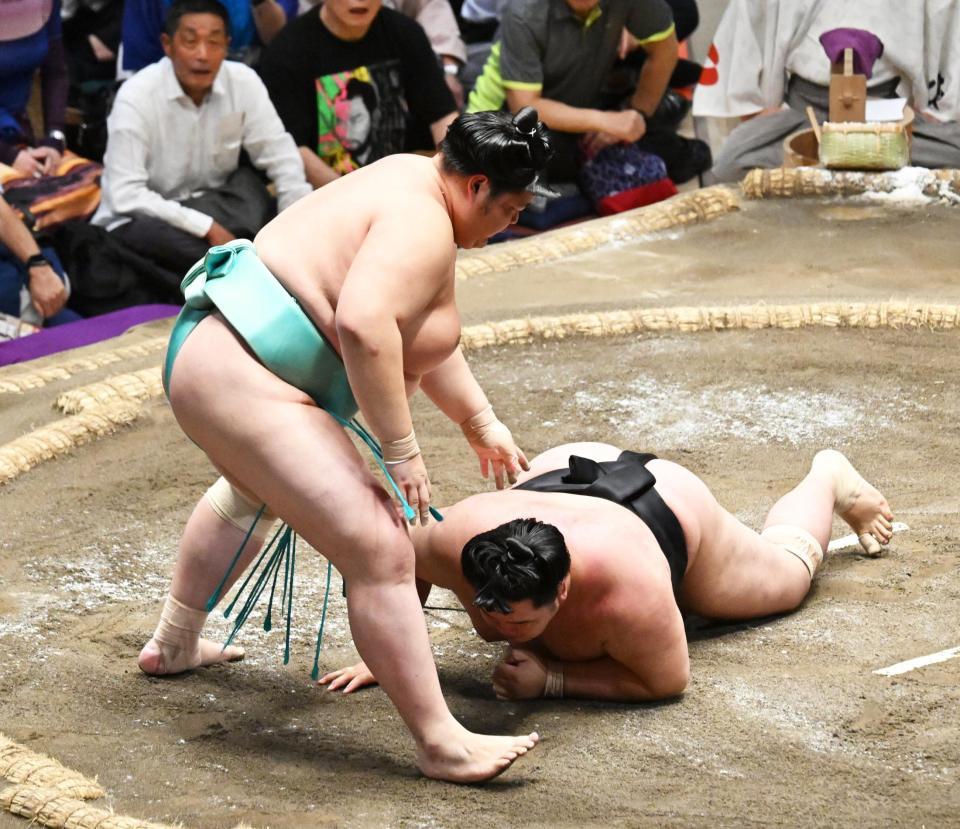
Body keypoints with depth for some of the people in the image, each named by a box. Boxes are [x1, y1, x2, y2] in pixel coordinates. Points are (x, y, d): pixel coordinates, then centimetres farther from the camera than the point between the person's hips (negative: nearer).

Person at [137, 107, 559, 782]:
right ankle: (441, 744, -15)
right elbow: (364, 326, -34)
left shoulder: (411, 185, 15)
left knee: (254, 492, 41)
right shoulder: (424, 226, -17)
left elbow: (420, 334, 26)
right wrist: (401, 449, -27)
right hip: (243, 387, -12)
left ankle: (173, 644, 58)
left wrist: (483, 424, 29)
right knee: (380, 552, -17)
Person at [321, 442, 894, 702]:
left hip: (668, 510, -3)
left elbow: (667, 681, -32)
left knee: (786, 571, 26)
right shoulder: (452, 546, -39)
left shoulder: (626, 592, -49)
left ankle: (830, 478, 53)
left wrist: (552, 679, -38)